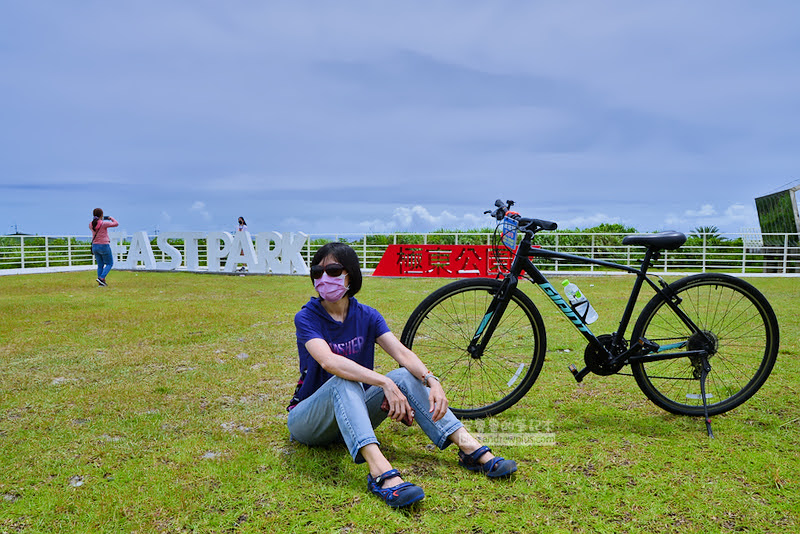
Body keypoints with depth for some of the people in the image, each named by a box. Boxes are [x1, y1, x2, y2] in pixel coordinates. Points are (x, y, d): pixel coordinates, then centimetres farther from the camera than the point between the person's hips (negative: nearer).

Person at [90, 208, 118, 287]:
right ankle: (101, 278, -10)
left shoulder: (91, 224, 1)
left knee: (100, 265, 14)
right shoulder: (104, 224, -17)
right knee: (109, 264, 8)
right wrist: (111, 218, 8)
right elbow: (116, 224, -10)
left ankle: (101, 283, 11)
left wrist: (101, 220, 23)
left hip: (95, 246, 6)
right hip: (104, 246, -6)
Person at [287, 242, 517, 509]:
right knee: (344, 381, -35)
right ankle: (380, 471, -51)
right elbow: (328, 361, -32)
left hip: (352, 414, 4)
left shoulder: (366, 316, -1)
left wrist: (431, 381, -34)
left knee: (405, 376, -20)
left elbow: (401, 352, -15)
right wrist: (385, 383, -41)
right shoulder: (306, 317, -13)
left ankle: (472, 449, -27)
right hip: (308, 420, -3)